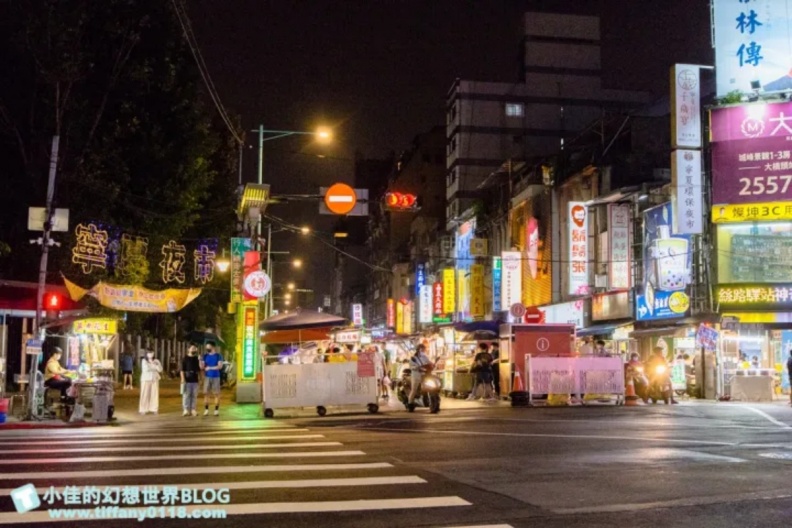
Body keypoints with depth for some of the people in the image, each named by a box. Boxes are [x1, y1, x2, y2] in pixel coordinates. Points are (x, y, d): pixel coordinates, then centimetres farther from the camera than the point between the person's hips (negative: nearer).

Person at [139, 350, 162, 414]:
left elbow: (160, 369, -3)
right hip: (146, 379, -3)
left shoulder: (156, 361, 8)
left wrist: (153, 364, -11)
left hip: (154, 379, 3)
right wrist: (154, 367, -6)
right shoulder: (144, 361, 0)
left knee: (154, 394, -2)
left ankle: (154, 409, 2)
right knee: (145, 394, -5)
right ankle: (143, 410, -3)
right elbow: (145, 369, -15)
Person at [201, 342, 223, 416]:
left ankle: (216, 410, 4)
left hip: (216, 377, -2)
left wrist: (210, 368, -11)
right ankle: (206, 410, 5)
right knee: (205, 393, -1)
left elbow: (220, 366, -10)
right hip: (207, 377, 3)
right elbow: (202, 367, 3)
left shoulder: (218, 356, 0)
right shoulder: (205, 356, 8)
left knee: (216, 394, -1)